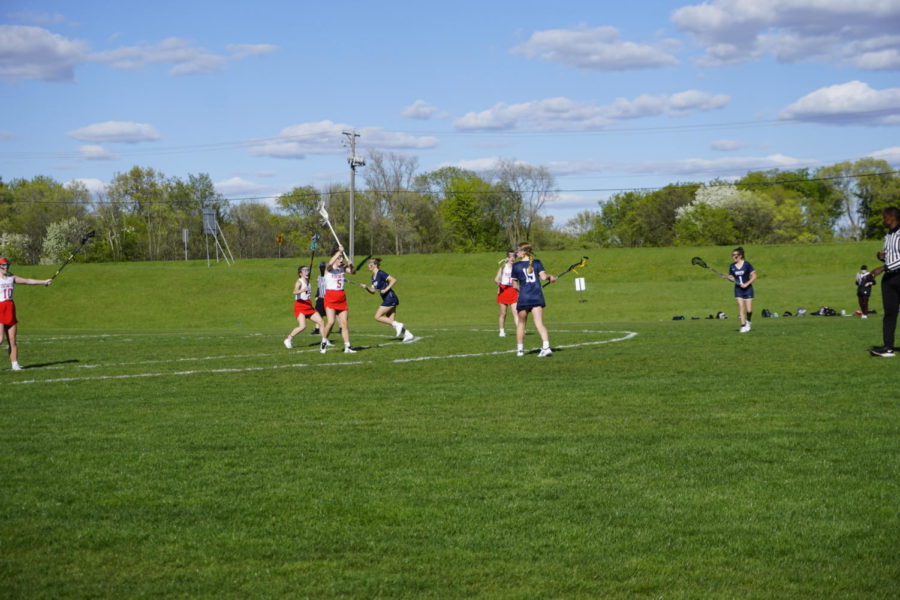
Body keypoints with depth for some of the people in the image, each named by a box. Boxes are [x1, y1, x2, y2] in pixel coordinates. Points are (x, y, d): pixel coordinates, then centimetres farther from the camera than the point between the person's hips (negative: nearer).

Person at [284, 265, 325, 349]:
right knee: (302, 326, -21)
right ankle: (288, 339, -4)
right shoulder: (299, 282, -12)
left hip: (309, 306, 8)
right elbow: (295, 292, -32)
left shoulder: (308, 281, 12)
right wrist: (303, 290, -47)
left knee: (321, 322, 2)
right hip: (300, 306, -8)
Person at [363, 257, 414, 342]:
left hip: (390, 298, -10)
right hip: (387, 299, 10)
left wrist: (386, 289, -21)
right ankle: (408, 334, 7)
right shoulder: (373, 277, 15)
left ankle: (397, 325, -6)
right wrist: (367, 287, -2)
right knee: (391, 321, 6)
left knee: (378, 317, -10)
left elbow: (394, 280, -19)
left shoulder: (381, 274, -13)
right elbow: (372, 291, 17)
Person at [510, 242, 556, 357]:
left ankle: (520, 349, 20)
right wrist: (550, 277, 15)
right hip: (537, 297, 1)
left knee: (521, 323, 15)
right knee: (539, 324, -3)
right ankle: (546, 346, -21)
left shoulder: (516, 266, 0)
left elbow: (515, 284, 4)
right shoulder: (537, 263, 3)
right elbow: (543, 276, -6)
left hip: (523, 297, -1)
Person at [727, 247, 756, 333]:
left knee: (749, 310, -4)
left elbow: (754, 276, -7)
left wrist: (747, 284, -17)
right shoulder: (732, 266, 2)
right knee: (741, 307, -8)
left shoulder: (747, 265, -9)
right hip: (738, 289, 3)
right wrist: (728, 278, -12)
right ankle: (743, 325, -3)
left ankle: (748, 322, 24)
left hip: (747, 289, -3)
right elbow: (732, 278, 10)